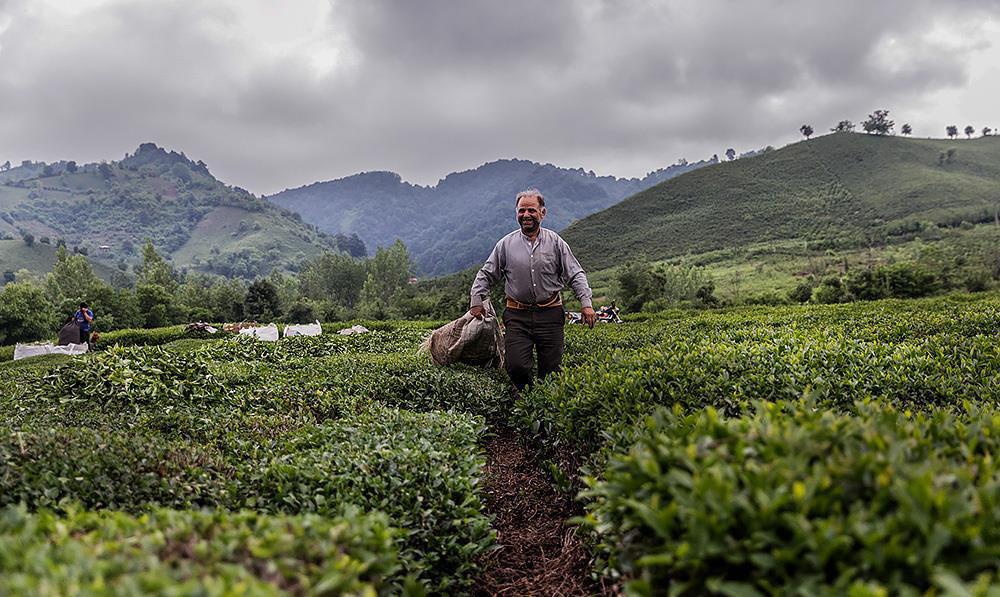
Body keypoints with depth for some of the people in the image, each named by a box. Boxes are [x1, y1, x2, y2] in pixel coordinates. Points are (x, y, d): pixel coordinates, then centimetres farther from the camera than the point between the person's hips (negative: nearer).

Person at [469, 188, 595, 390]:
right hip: (518, 315, 0)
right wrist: (477, 301, 5)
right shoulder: (506, 244, 5)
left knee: (551, 370, 2)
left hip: (550, 314, 0)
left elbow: (576, 275, 6)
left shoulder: (555, 242, 5)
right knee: (516, 367, -9)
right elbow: (486, 275, 13)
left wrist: (586, 303, -4)